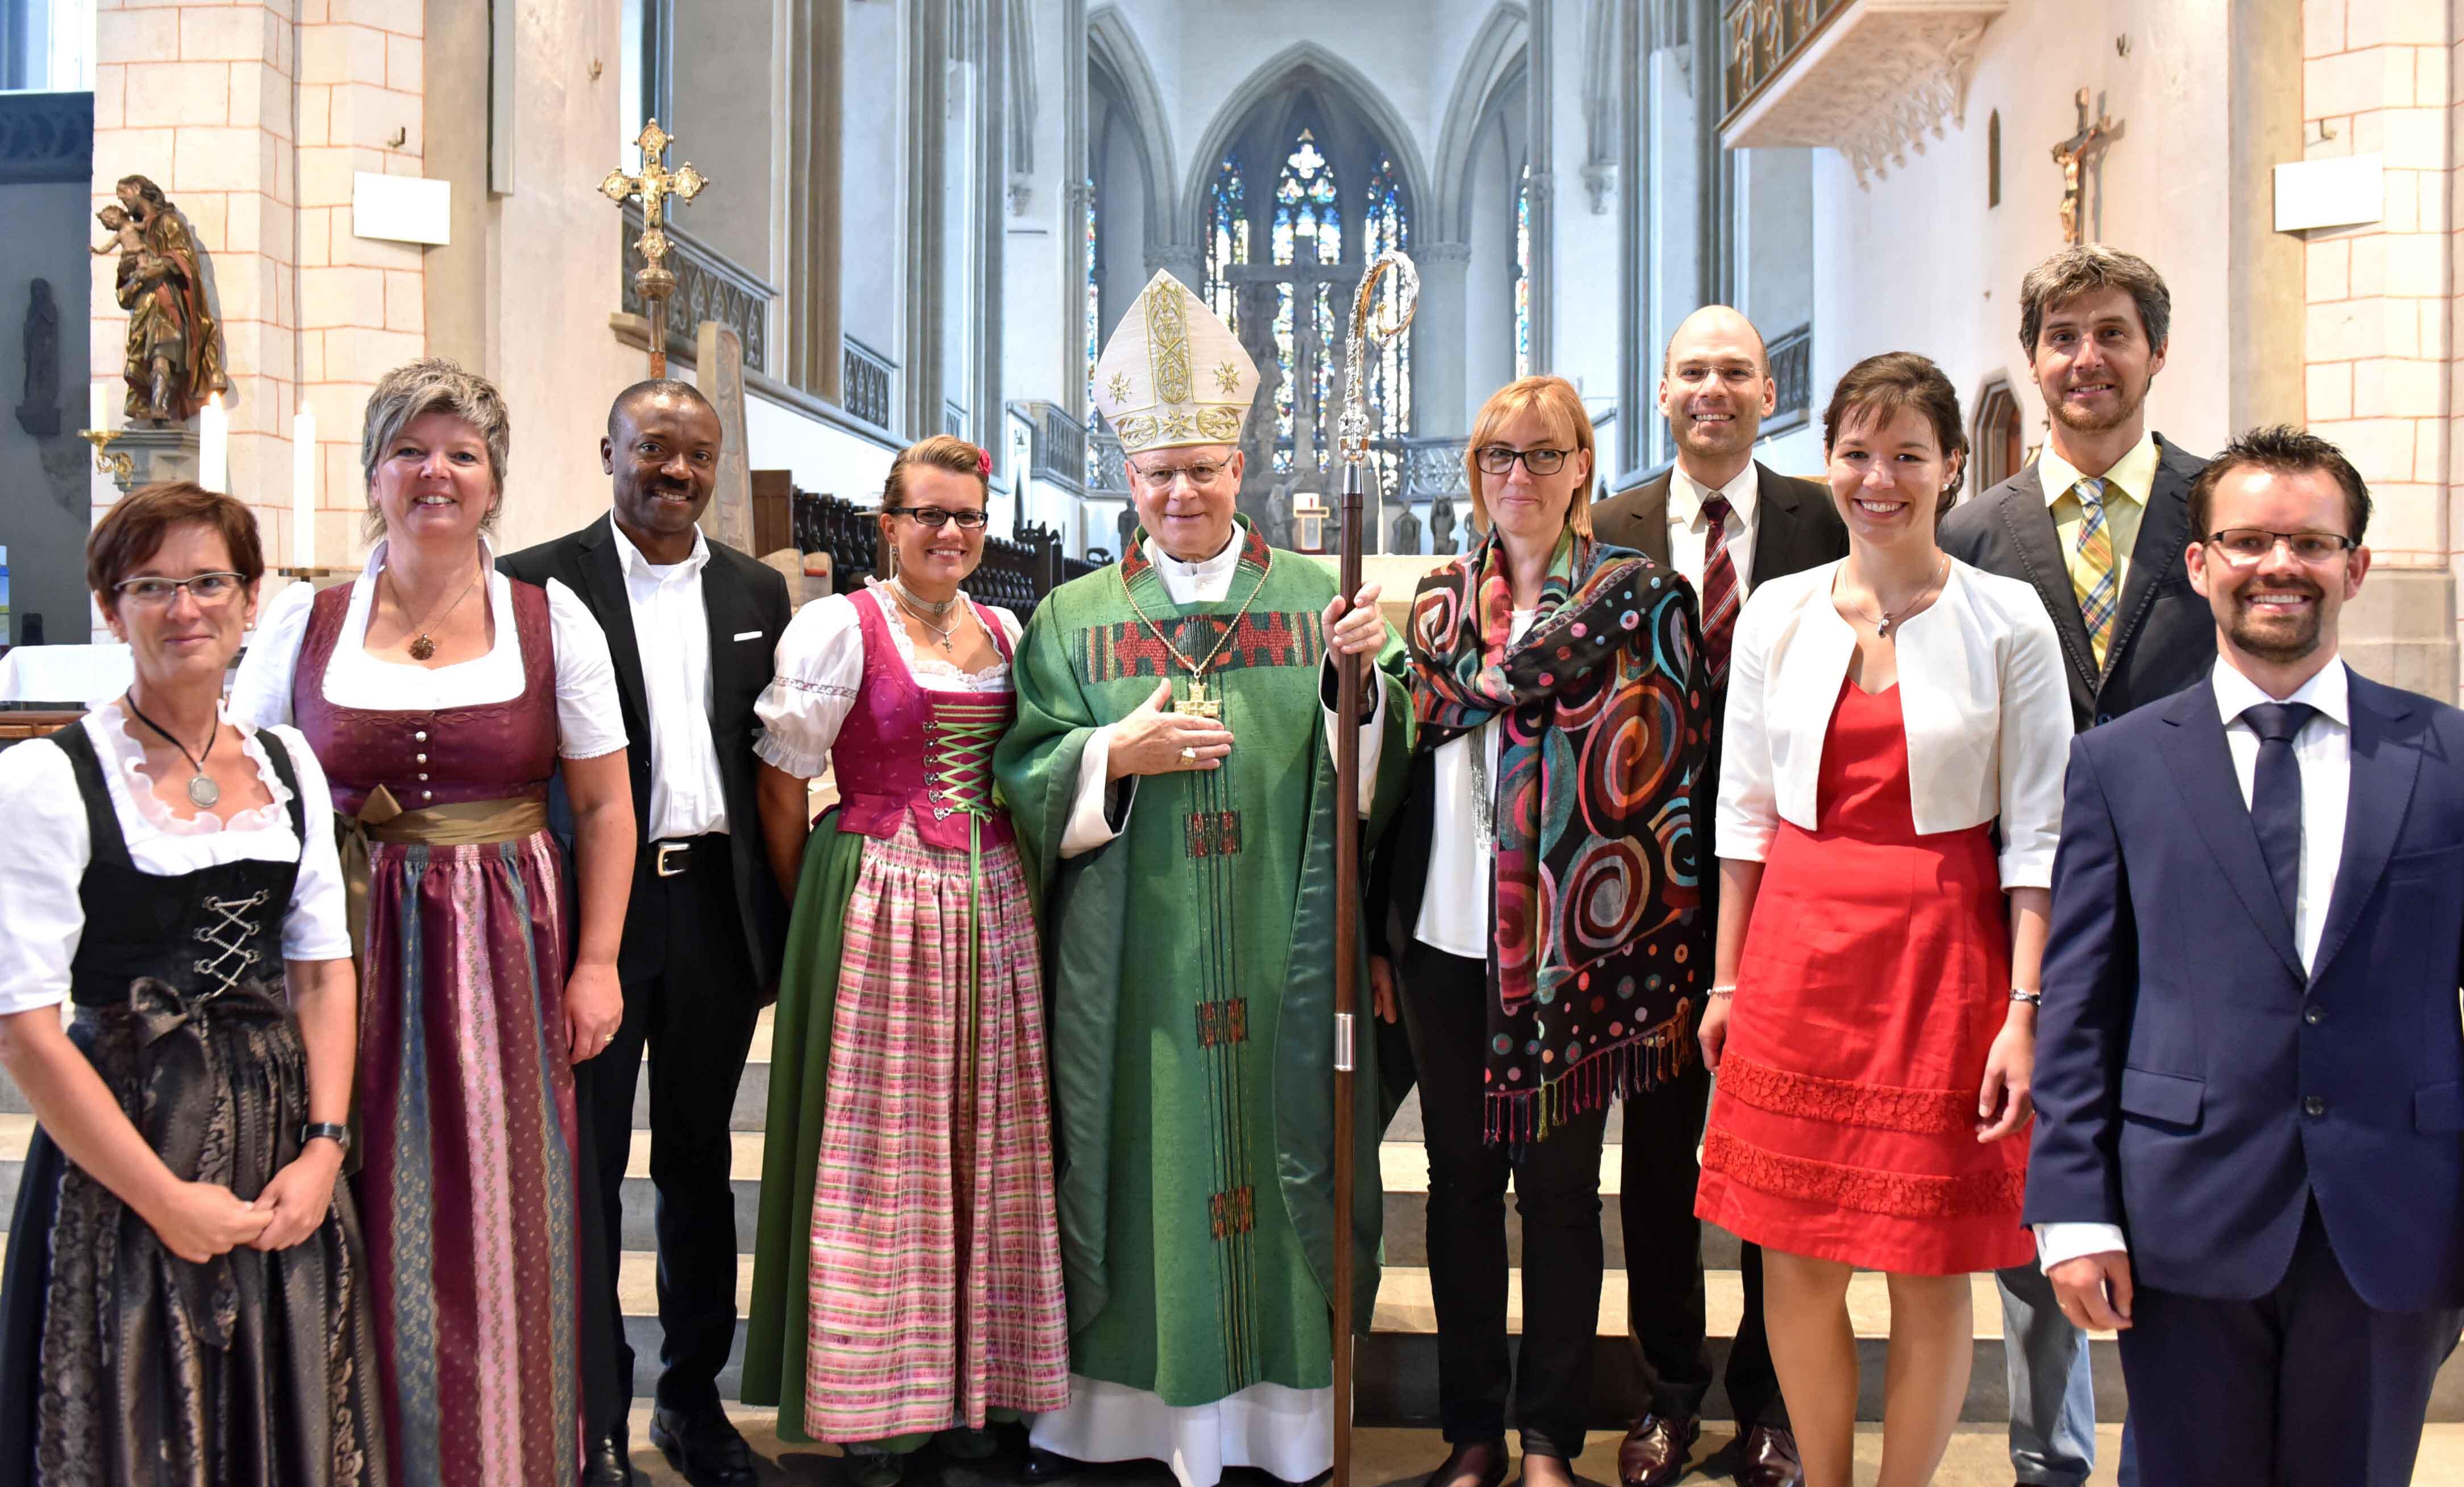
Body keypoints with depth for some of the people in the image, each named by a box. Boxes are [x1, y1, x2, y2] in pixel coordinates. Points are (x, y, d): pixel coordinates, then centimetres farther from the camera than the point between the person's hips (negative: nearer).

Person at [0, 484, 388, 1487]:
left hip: (285, 1147, 5)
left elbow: (323, 968, 7)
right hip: (122, 1146, -4)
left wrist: (323, 1149, -5)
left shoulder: (289, 764, 7)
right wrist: (166, 1199, -13)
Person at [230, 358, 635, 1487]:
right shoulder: (304, 620, 4)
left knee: (498, 1223, 3)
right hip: (346, 953, 1)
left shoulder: (551, 619, 2)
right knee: (363, 1227, 4)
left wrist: (595, 963, -1)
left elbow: (604, 805, 5)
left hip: (502, 952, 0)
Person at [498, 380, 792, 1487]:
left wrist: (780, 916, 5)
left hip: (716, 906, 4)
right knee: (583, 1168, 6)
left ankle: (693, 1396, 30)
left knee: (699, 1161, 15)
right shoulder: (538, 583, -4)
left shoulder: (756, 592, 9)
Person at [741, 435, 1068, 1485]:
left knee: (980, 1141, 9)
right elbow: (782, 782, -3)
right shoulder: (841, 625, -5)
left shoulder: (1006, 633, 11)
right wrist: (815, 916, -1)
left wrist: (1018, 884, 9)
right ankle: (870, 1402, 13)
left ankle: (967, 1381, 21)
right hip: (879, 905, -5)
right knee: (878, 1145, 1)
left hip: (991, 908, 5)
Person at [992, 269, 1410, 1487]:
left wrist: (1363, 675, -16)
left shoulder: (1319, 600, 7)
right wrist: (1116, 754, -13)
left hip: (1287, 962, 0)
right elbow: (1023, 781, 3)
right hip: (1131, 968, 0)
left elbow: (1379, 777, 1)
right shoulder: (1072, 619, 8)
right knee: (1132, 1169, 5)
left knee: (1289, 1158, 5)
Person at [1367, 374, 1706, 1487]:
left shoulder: (1638, 595, -1)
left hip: (1571, 940, -3)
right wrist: (1376, 933, 9)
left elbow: (1666, 770, -5)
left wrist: (1668, 956, -10)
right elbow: (1402, 761, 12)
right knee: (1459, 1179, 10)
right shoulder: (1435, 600, 10)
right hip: (1444, 936, 4)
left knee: (1558, 1186, 6)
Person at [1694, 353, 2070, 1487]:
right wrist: (1729, 980, 8)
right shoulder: (1778, 613, 4)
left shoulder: (2007, 621, -3)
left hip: (1943, 957, -2)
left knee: (1930, 1271, 5)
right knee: (1795, 1258, 8)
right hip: (1798, 950, 3)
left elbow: (2038, 831, -4)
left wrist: (2025, 1009, -10)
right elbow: (1745, 809, 9)